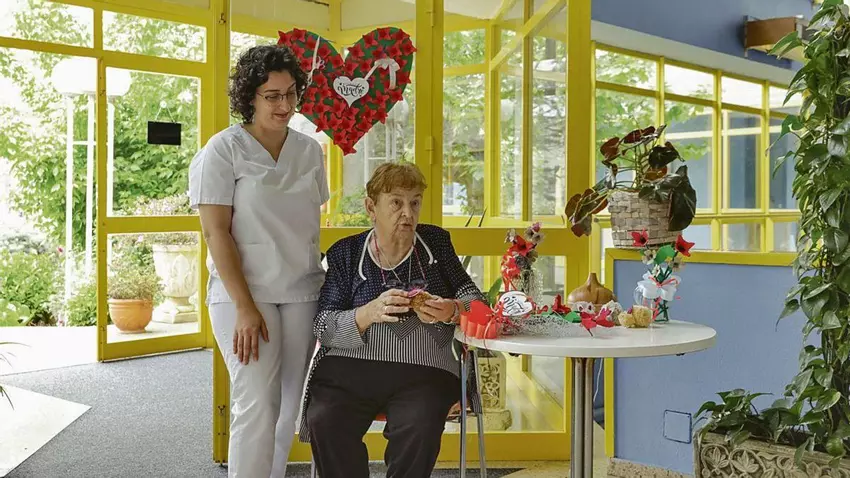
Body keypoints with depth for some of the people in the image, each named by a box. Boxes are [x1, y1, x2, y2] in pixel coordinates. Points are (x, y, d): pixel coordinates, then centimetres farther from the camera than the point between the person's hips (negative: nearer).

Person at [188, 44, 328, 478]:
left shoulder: (309, 150, 10)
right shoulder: (224, 150, -5)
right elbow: (216, 233, -9)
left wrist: (322, 286, 11)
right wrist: (245, 307, -15)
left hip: (302, 292, 5)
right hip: (244, 293, -4)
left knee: (288, 407, 8)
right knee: (256, 405, -11)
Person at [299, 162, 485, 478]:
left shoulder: (436, 241, 11)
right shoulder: (345, 253, 8)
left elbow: (474, 299, 11)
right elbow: (323, 327, 1)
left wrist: (452, 311, -13)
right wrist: (370, 313, -19)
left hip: (423, 372, 0)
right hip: (350, 369, 0)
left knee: (418, 429, -29)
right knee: (324, 422, -27)